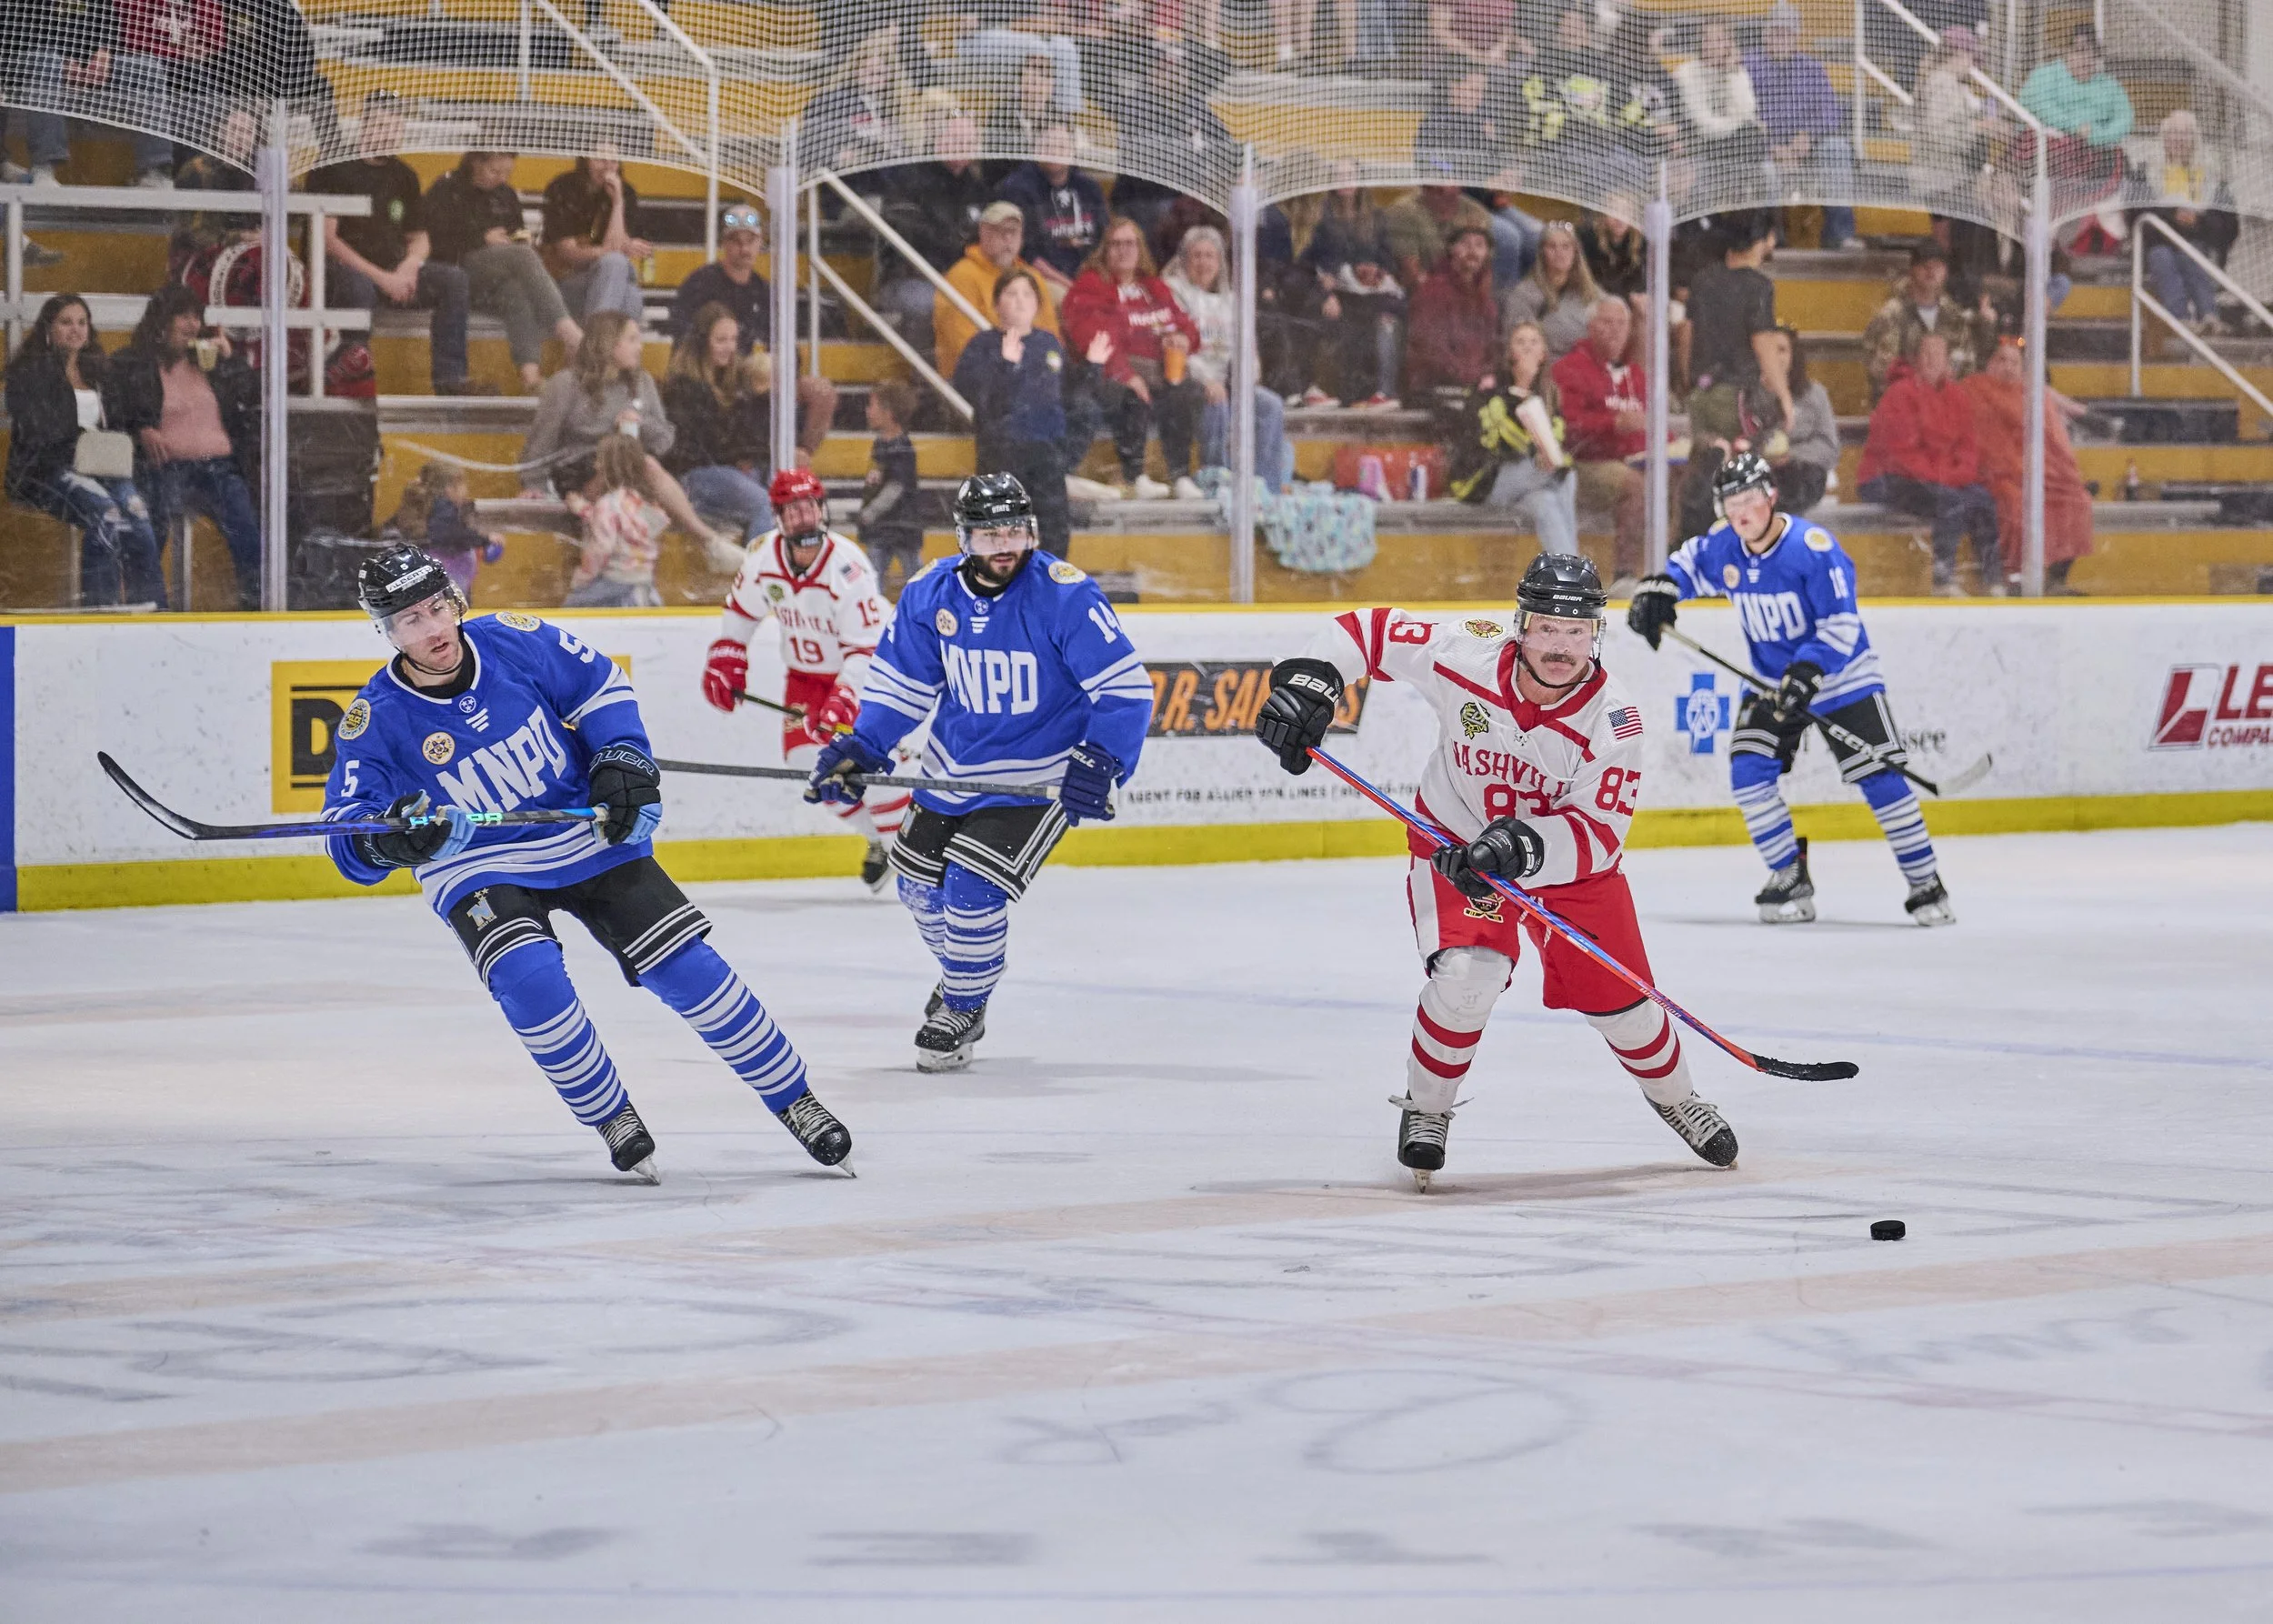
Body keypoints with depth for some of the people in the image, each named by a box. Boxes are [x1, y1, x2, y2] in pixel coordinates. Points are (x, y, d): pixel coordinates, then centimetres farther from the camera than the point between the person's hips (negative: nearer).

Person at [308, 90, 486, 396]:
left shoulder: (404, 176, 18)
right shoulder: (333, 169, -3)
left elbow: (419, 239, 21)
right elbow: (325, 239, -12)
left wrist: (409, 266, -5)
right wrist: (381, 277, -19)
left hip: (393, 271, 6)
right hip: (341, 269, -6)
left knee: (454, 279, -17)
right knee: (357, 283, -40)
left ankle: (449, 376, -23)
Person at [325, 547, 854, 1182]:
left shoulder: (516, 642, -14)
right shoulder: (375, 720, -17)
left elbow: (601, 686, 4)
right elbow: (347, 837, -20)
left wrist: (622, 760, -8)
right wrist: (385, 839, -41)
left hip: (587, 837, 2)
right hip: (481, 875, -2)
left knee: (689, 969, -4)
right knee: (532, 984, -28)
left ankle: (797, 1102, 11)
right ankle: (613, 1119, -5)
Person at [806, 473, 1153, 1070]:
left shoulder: (1064, 595, -22)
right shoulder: (931, 596, -7)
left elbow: (1127, 688, -21)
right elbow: (901, 683, 6)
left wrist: (1100, 763, -32)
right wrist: (860, 748, -5)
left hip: (1034, 780, -6)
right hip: (953, 769, 6)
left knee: (973, 892, -16)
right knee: (922, 886, 17)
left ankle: (964, 1010, 10)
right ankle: (960, 973, 48)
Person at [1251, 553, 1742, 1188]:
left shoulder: (1613, 721, -26)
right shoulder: (1465, 656, -25)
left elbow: (1600, 835, -30)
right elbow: (1366, 630, -12)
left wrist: (1525, 847, -46)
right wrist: (1309, 682, -25)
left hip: (1567, 860, 1)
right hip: (1456, 843, -1)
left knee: (1617, 996, 2)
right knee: (1466, 977, -25)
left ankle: (1674, 1096, 35)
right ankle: (1424, 1109, 0)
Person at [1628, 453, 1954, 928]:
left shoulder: (1812, 546, -24)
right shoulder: (1722, 547, -6)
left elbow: (1842, 625, -25)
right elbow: (1686, 565, 15)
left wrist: (1808, 673, -37)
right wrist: (1656, 591, -6)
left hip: (1842, 675, -5)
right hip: (1773, 683, 5)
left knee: (1880, 778, -10)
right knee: (1748, 773, -12)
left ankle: (1927, 886, 0)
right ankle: (1791, 880, 0)